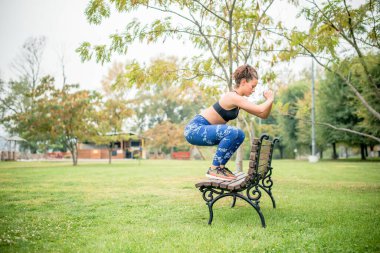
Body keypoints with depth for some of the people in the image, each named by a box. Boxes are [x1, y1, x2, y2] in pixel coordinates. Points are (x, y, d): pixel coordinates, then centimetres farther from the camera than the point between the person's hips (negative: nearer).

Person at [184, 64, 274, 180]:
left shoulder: (238, 99, 11)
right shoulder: (233, 97, -19)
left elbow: (263, 115, 13)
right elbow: (261, 110, -26)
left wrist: (269, 100, -2)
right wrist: (270, 99, -8)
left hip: (201, 129, 10)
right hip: (194, 129, -10)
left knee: (239, 135, 12)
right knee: (232, 132, -27)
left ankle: (221, 166, 13)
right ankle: (213, 169, -15)